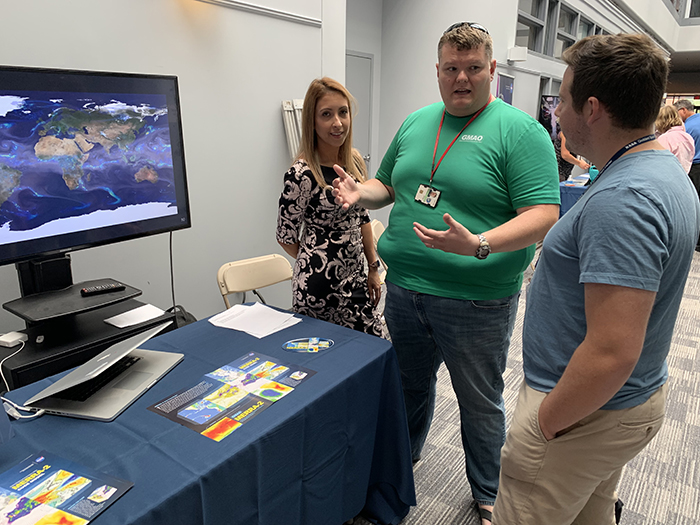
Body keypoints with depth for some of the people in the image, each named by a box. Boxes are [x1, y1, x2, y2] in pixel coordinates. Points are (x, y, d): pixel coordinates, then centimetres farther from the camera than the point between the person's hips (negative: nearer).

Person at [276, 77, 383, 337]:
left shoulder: (355, 161, 4)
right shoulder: (301, 174, -17)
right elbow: (286, 237, -7)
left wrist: (373, 267, 10)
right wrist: (318, 260, 6)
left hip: (356, 279, 6)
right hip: (319, 286, -6)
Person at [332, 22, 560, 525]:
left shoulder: (520, 131, -10)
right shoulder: (415, 123, 9)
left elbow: (543, 215, -17)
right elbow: (389, 184, 18)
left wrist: (479, 245, -33)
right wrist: (361, 193, -5)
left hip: (476, 303, -5)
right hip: (403, 290, 5)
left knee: (480, 403, 14)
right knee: (410, 385, 24)